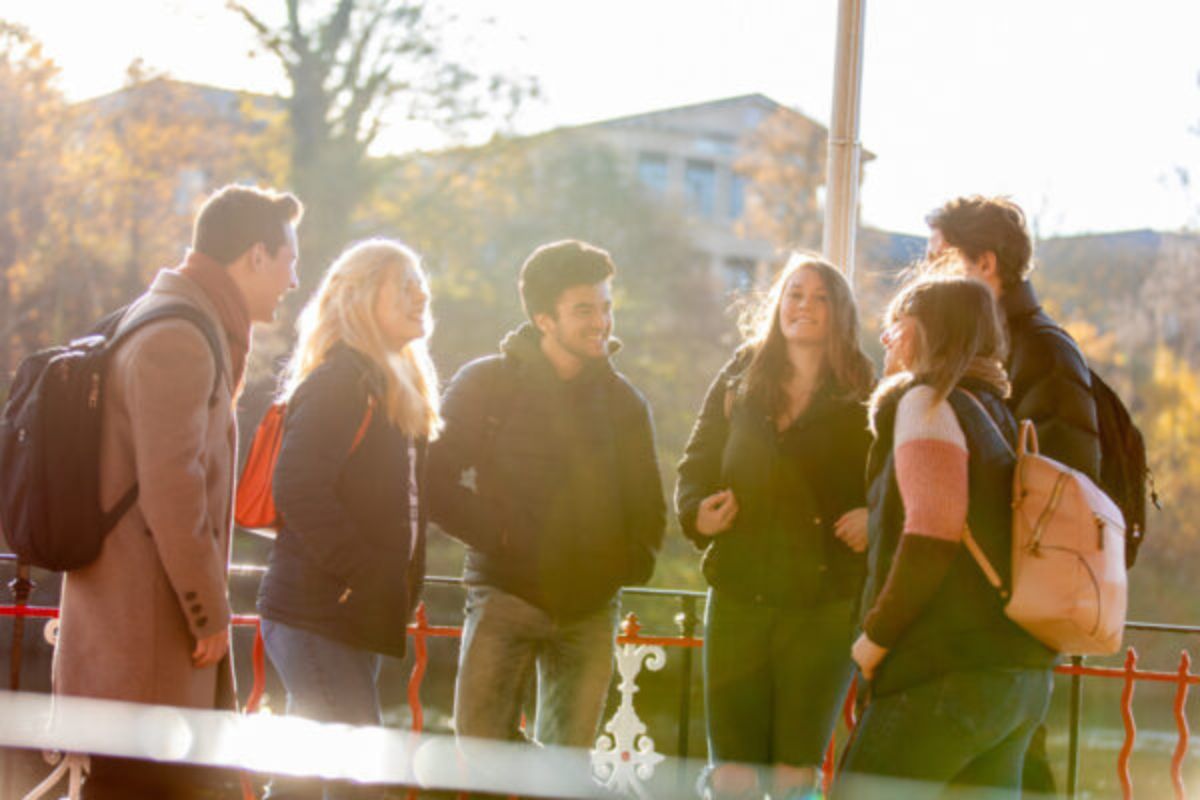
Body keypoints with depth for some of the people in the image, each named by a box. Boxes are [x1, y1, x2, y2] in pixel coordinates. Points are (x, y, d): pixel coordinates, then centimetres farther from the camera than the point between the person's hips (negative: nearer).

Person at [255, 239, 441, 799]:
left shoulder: (393, 386, 18)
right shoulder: (340, 380, -12)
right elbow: (299, 490, -22)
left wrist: (398, 593, 9)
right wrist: (365, 574, -20)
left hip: (349, 618, 9)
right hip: (319, 613, -9)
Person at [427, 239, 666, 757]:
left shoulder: (622, 400, 11)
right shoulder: (486, 384, 1)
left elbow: (648, 506, 19)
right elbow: (436, 480, -2)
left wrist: (631, 563, 5)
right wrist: (495, 535, -9)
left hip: (589, 611, 3)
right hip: (505, 593, -3)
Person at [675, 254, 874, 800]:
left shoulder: (863, 401, 2)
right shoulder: (737, 384, 10)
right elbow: (694, 468, 12)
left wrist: (874, 518, -18)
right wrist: (698, 511, -8)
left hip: (823, 605, -2)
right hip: (738, 597, 2)